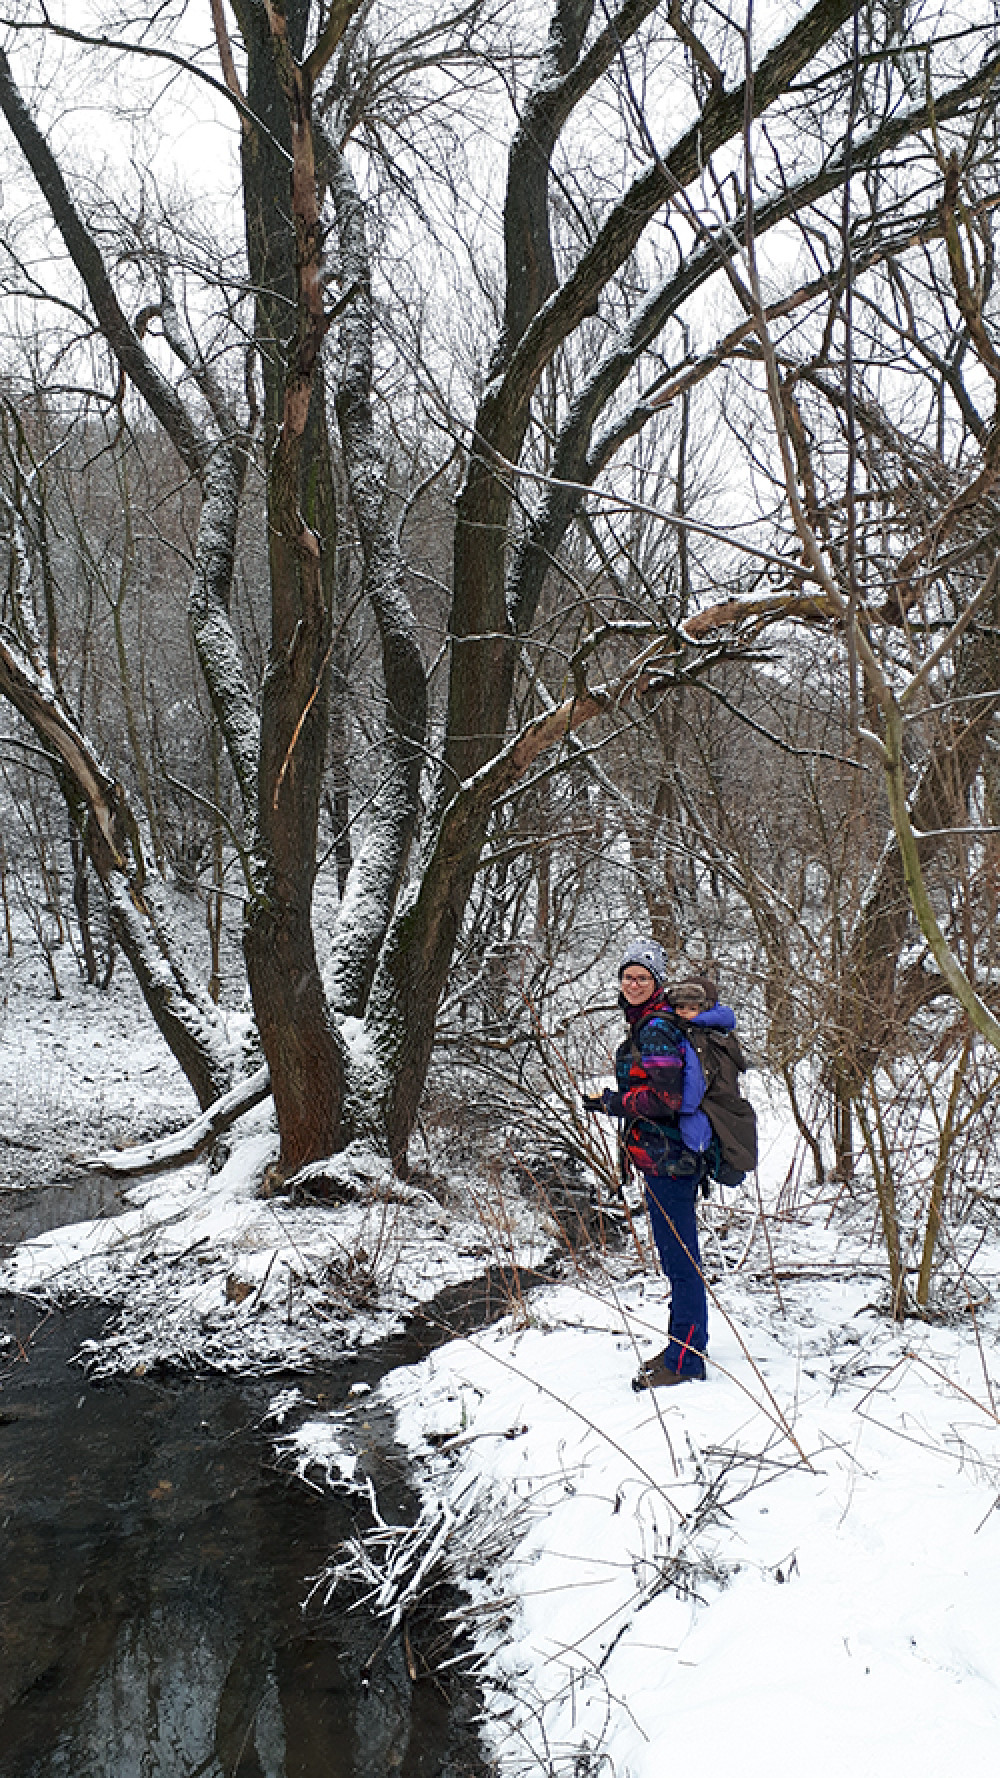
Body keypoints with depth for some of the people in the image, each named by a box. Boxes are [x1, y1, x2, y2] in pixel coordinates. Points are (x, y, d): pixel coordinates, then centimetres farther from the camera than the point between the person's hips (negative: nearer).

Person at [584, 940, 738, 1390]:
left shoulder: (657, 1029, -16)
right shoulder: (648, 1024, 13)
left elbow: (665, 1098, -23)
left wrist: (612, 1103, -14)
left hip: (665, 1156, -11)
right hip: (676, 1154, 11)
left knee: (680, 1260, -3)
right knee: (678, 1256, 18)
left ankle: (685, 1362, 4)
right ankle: (682, 1348, 29)